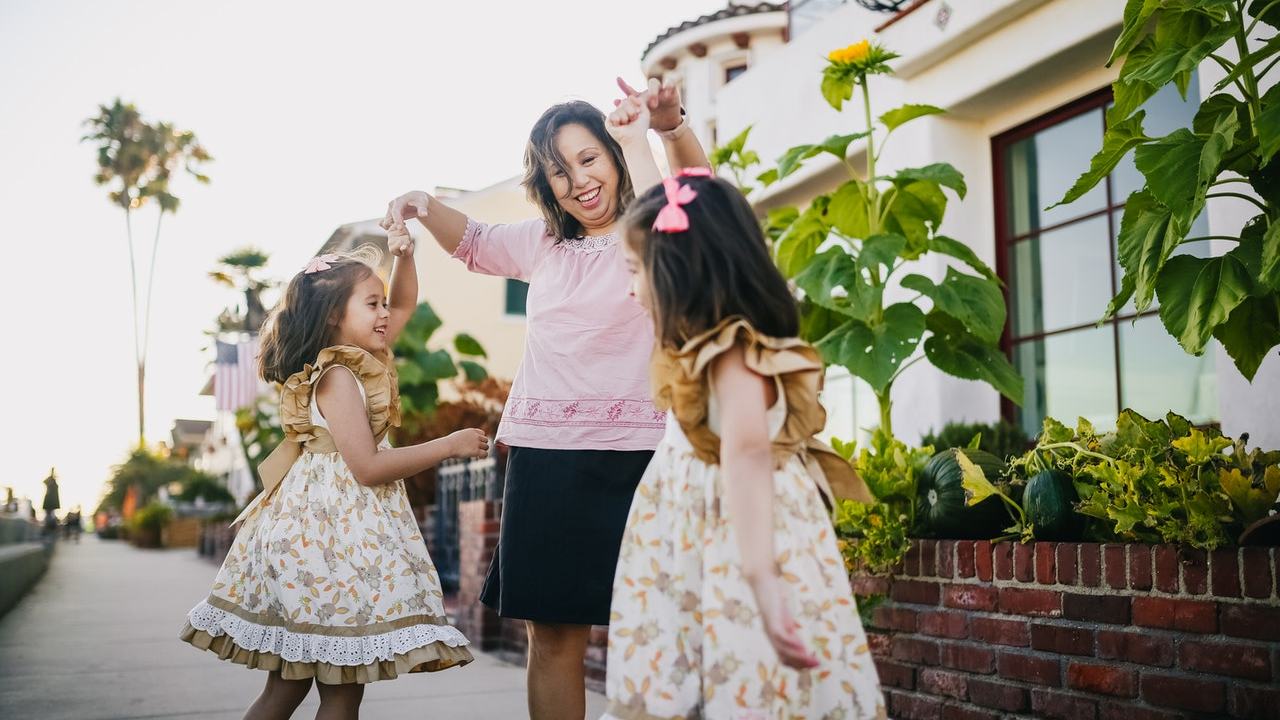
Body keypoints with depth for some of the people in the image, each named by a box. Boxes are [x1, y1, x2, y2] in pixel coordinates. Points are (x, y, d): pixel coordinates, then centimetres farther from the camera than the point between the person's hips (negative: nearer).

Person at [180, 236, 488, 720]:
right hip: (328, 531, -10)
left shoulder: (363, 362, 13)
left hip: (338, 526, 10)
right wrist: (449, 445, -13)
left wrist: (404, 257, 8)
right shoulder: (337, 377, -14)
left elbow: (404, 305, 27)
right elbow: (368, 467, -19)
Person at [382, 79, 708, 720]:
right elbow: (473, 241, 34)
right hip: (544, 456, 5)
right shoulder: (543, 244, 18)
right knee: (552, 635, 6)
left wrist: (671, 126, -38)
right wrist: (424, 206, 13)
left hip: (633, 454, -4)